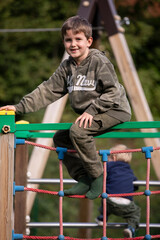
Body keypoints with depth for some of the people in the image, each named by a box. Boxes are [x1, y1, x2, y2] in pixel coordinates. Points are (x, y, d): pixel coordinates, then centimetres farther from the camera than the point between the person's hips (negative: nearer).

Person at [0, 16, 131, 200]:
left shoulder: (99, 62, -15)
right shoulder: (67, 67, 7)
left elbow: (113, 92, -18)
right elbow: (48, 90, 6)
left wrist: (92, 110, -25)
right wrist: (20, 107, -1)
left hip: (114, 111, -9)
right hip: (89, 114, 9)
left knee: (78, 131, -29)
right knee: (60, 138, 7)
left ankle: (97, 177, -18)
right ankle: (83, 180, 5)